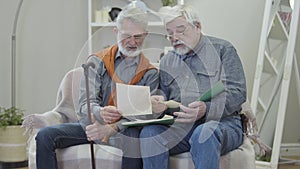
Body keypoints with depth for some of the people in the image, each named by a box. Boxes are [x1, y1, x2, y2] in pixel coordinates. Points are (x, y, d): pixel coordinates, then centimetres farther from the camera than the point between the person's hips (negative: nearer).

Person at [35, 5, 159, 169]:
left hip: (123, 130, -2)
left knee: (136, 138, -37)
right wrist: (100, 112, -34)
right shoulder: (97, 61, 3)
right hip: (90, 125, 2)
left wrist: (111, 128, -29)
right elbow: (85, 103, -7)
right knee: (45, 136, -20)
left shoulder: (150, 73, 2)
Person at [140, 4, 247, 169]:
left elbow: (237, 92, -5)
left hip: (222, 122, -3)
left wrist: (206, 109, -23)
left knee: (204, 132, -38)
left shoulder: (222, 49, 5)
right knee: (149, 133, -26)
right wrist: (159, 103, -9)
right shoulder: (167, 61, 20)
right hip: (180, 127, 4)